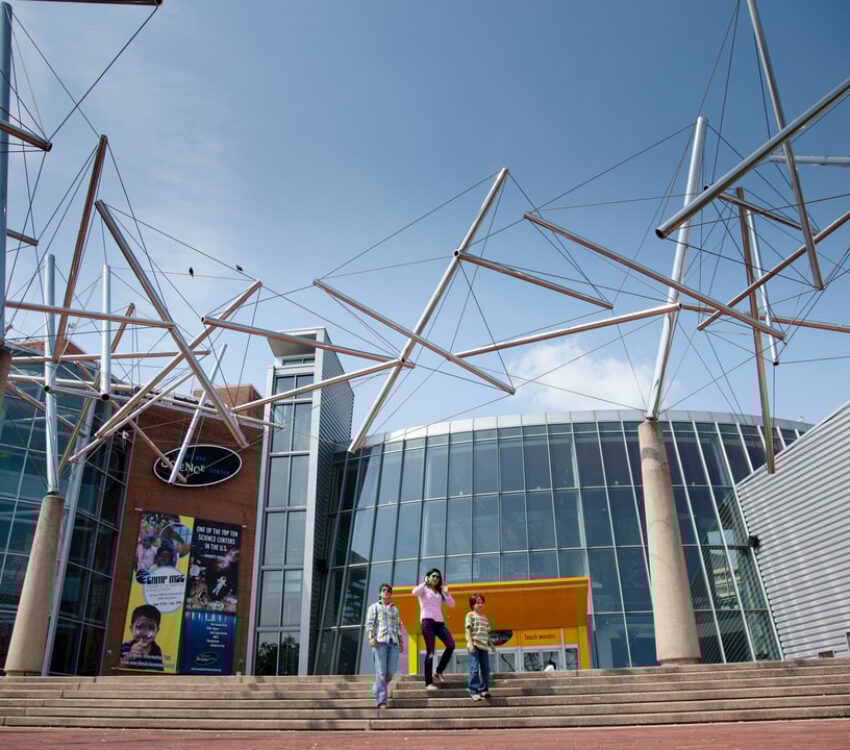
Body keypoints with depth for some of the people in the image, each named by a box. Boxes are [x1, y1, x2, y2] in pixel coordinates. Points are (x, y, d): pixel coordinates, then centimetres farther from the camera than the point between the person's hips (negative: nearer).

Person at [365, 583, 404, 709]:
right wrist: (371, 637, -14)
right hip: (380, 641, -4)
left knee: (391, 671, -3)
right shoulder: (374, 607, 12)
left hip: (393, 642, 4)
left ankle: (377, 688, 22)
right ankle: (381, 701, -4)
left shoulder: (395, 609, 25)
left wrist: (401, 642, 13)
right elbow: (369, 623, 1)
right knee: (381, 672, -8)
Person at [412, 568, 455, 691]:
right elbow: (414, 592, -18)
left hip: (439, 622, 6)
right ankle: (428, 683, -5)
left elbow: (452, 604, 16)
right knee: (430, 652, -9)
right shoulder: (424, 589, 6)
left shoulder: (440, 592, 21)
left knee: (451, 645, -12)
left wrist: (447, 593, 2)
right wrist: (424, 583, -7)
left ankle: (439, 672, 4)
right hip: (427, 621, -6)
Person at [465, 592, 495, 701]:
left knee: (486, 669, 6)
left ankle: (483, 689, 16)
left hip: (484, 646, 6)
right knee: (474, 669, -7)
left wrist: (490, 644, 16)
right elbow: (468, 630, -6)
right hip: (474, 646, -6)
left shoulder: (484, 617, 19)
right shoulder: (470, 615, 1)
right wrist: (470, 643, -15)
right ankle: (474, 691, -3)